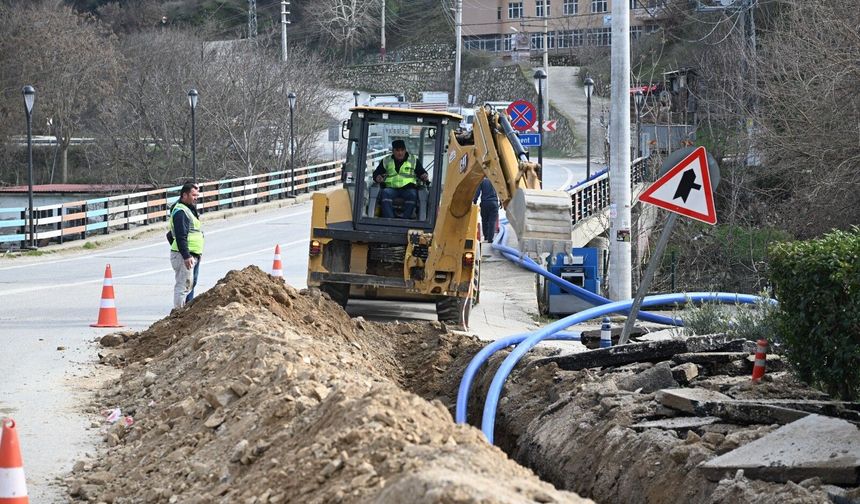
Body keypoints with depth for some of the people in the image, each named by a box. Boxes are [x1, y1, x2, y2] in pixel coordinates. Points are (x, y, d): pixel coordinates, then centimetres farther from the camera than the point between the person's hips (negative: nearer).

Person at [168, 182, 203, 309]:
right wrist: (186, 256, -27)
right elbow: (181, 237, -23)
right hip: (184, 255, -11)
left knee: (191, 284, 15)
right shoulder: (180, 212, -16)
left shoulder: (190, 209, 18)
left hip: (193, 255, 11)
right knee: (184, 285, -11)